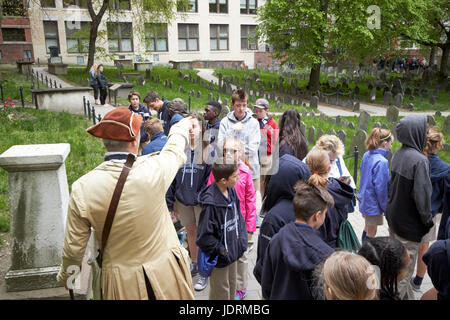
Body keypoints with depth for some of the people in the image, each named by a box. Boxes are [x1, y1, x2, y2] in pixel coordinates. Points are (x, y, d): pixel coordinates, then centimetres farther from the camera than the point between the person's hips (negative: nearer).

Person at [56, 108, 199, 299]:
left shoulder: (82, 188, -19)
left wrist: (65, 275, 15)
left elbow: (74, 247, -8)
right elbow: (174, 151, 2)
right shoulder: (153, 170, -23)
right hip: (166, 275, 0)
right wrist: (184, 126, 25)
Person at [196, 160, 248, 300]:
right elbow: (204, 236, -24)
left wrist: (242, 240, 0)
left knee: (232, 287, 25)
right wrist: (221, 250, -16)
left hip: (233, 252, 7)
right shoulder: (211, 203, -29)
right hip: (219, 257, -7)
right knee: (221, 291, 13)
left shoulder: (232, 191, -5)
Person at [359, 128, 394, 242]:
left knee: (368, 227, 25)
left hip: (364, 199, 9)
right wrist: (386, 207, -9)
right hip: (373, 203, -9)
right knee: (372, 232, 7)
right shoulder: (382, 162, -26)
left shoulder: (366, 155, -1)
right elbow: (381, 188, -22)